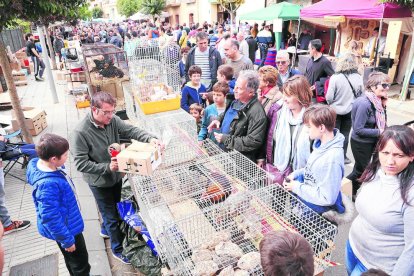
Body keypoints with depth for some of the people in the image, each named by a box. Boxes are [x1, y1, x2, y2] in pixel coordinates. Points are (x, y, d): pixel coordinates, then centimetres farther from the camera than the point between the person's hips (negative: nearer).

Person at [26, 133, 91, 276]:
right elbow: (50, 218, -28)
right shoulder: (48, 184, -37)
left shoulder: (38, 163, -11)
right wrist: (67, 240, -19)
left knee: (73, 260, 30)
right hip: (66, 229, -9)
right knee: (80, 263, 15)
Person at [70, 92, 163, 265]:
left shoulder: (113, 121, -12)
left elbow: (131, 131, -18)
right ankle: (118, 249, 32)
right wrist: (107, 167, -32)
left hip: (116, 176, 6)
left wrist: (150, 138, -37)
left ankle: (106, 230, 57)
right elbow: (80, 163, -24)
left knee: (114, 208, 27)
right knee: (111, 215, 10)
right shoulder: (80, 133, -26)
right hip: (100, 182, -6)